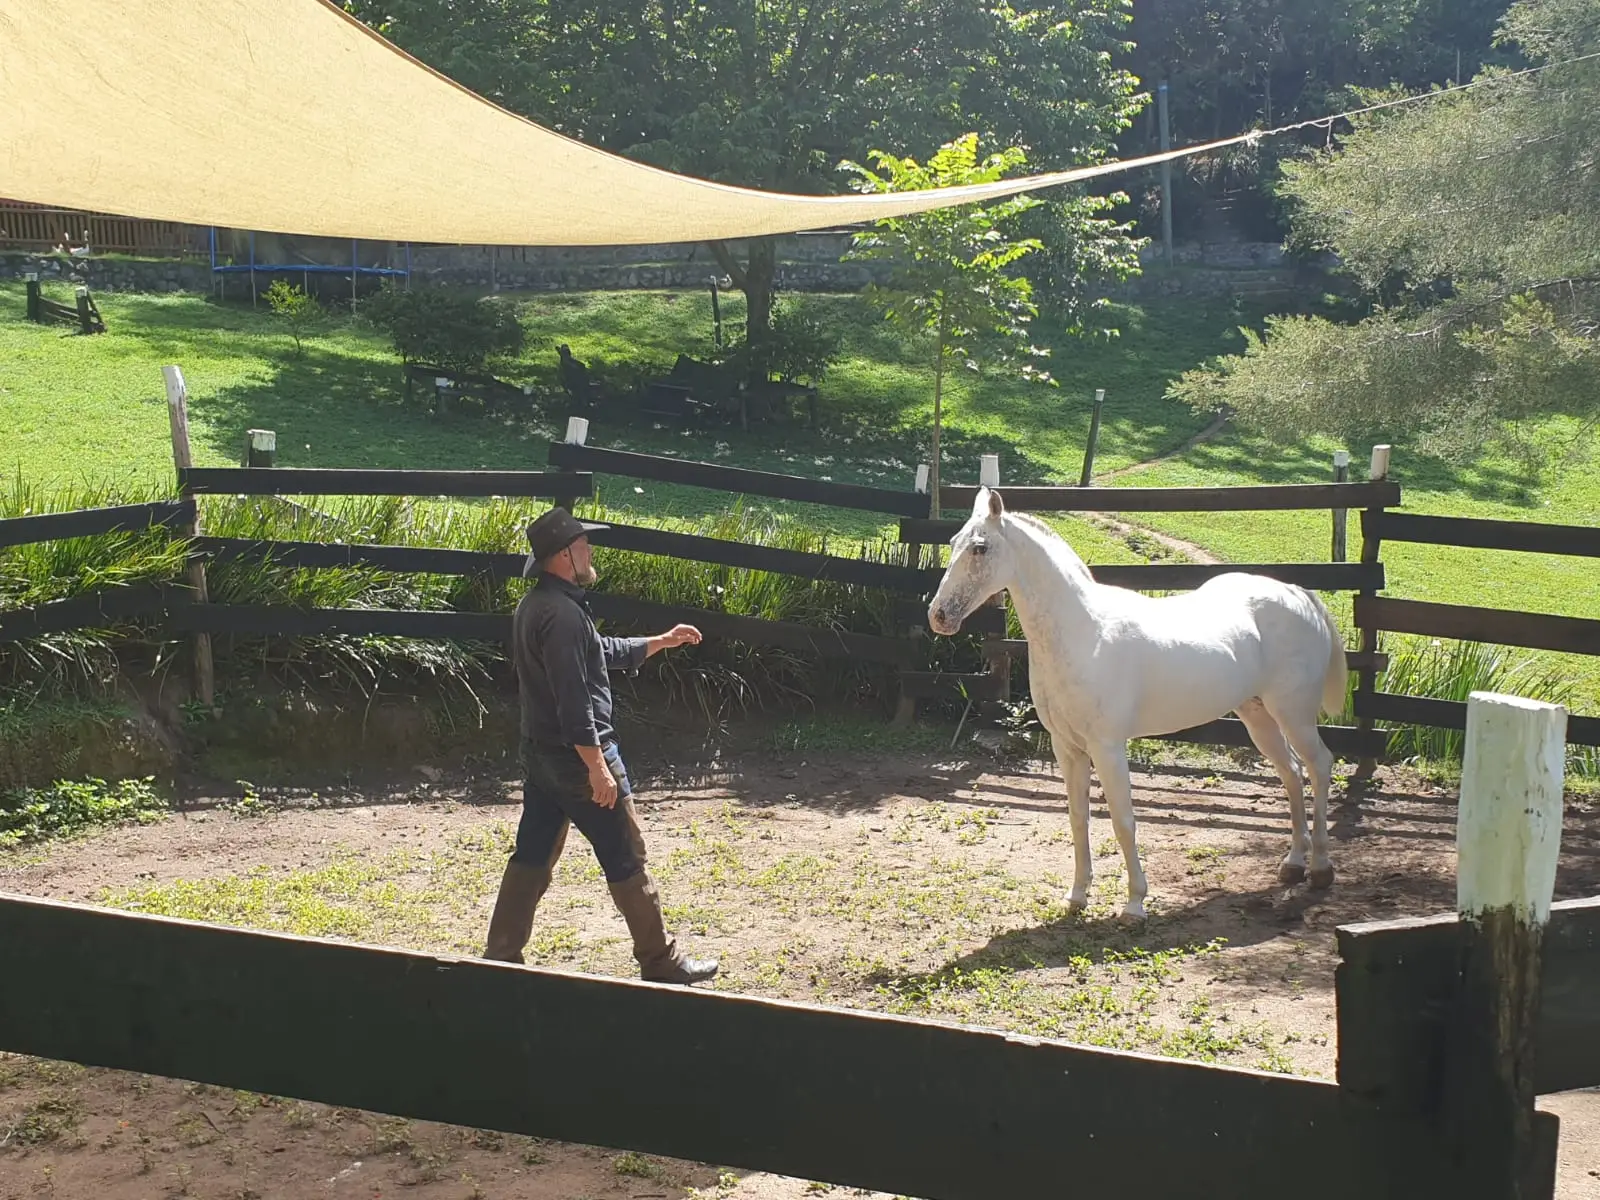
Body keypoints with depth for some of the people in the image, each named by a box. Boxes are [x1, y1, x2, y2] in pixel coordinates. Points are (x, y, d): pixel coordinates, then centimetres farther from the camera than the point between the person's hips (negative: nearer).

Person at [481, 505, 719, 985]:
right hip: (578, 756, -10)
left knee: (532, 858, 14)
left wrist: (660, 642, 27)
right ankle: (661, 962, 11)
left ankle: (500, 957, 17)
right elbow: (573, 700, -26)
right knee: (626, 860, 2)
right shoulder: (563, 613, -22)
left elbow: (601, 651, 24)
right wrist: (597, 767, -24)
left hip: (540, 756, 10)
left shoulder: (534, 606, 11)